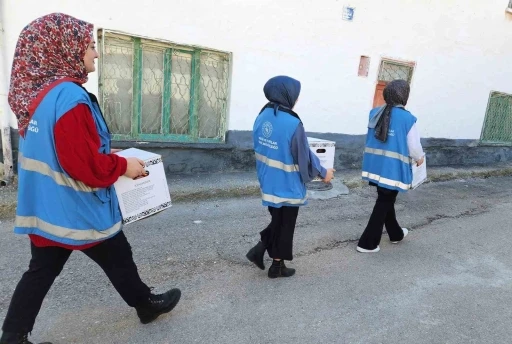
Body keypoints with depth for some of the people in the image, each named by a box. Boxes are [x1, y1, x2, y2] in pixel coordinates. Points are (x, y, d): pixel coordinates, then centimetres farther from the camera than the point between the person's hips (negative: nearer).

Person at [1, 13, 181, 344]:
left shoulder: (37, 92, 6)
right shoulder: (69, 96, -24)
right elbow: (85, 166, -27)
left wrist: (104, 152, 14)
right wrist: (122, 165, -12)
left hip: (47, 207, 8)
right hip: (78, 209, -8)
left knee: (41, 272, 17)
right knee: (119, 260, 13)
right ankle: (147, 305, 35)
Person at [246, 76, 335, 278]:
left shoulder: (262, 116, -1)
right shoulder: (292, 123, -22)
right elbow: (304, 157, -14)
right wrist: (322, 173, 2)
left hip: (268, 183, 6)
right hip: (288, 186, -6)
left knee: (277, 221, 25)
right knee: (285, 226, 12)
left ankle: (260, 249, 18)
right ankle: (277, 266, 25)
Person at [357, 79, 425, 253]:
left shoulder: (375, 113, 1)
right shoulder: (408, 118, -14)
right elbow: (414, 145, -7)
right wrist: (419, 158, 14)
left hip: (375, 165, 6)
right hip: (393, 169, -6)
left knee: (385, 200, 21)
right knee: (384, 203, 6)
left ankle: (396, 234, 41)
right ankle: (367, 242, 10)